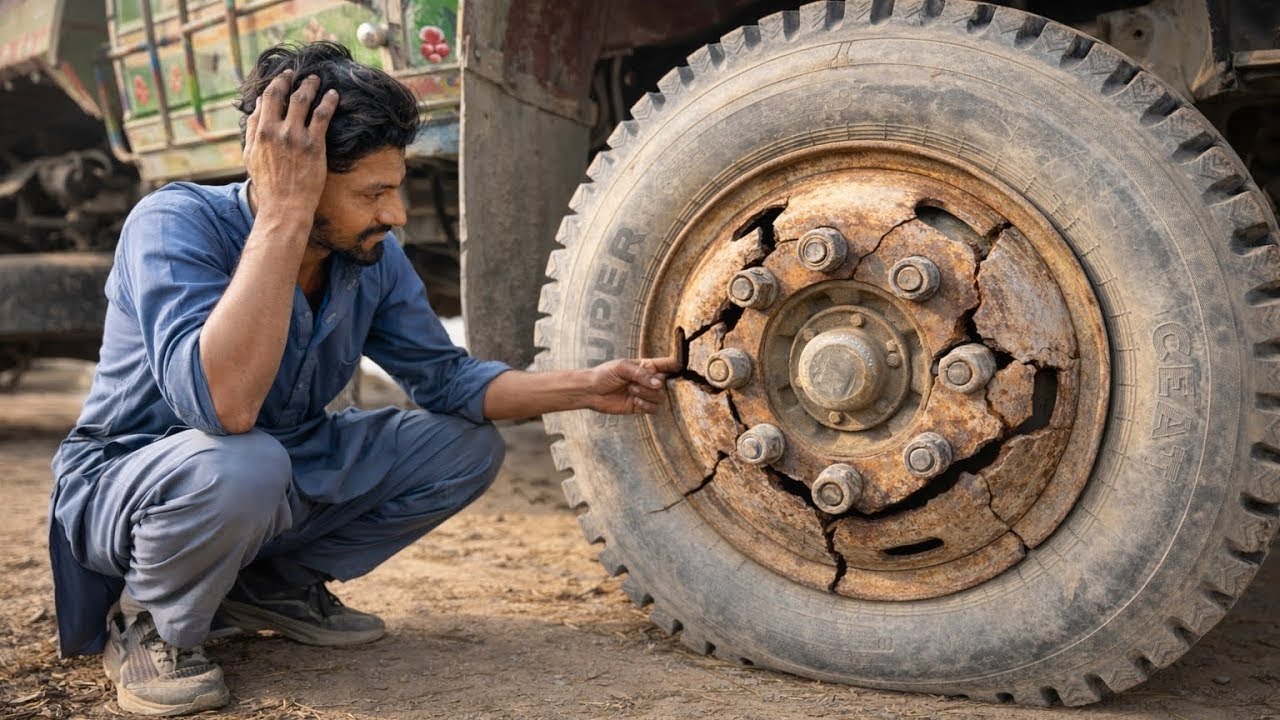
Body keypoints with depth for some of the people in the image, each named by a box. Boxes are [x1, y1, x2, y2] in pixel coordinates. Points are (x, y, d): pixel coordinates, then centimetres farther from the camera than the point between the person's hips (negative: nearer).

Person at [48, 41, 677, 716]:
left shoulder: (373, 257, -9)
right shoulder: (175, 225, -28)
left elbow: (445, 377, 1)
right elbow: (224, 406, -44)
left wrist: (585, 387, -11)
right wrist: (283, 213, -44)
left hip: (285, 477, 6)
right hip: (126, 484, -6)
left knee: (466, 445, -4)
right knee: (242, 464, -39)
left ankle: (275, 583, 7)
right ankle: (147, 624, -7)